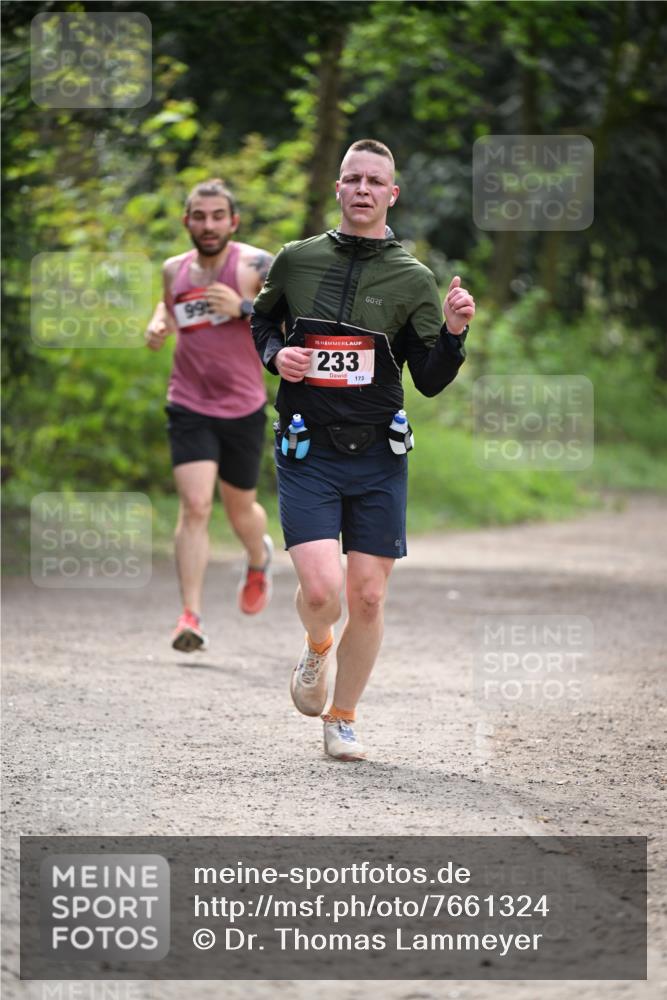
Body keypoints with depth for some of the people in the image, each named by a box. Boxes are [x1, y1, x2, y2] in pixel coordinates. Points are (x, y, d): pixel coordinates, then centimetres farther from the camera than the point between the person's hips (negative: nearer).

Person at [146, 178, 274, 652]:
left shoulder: (256, 266, -9)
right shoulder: (174, 270, 4)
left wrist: (244, 308, -25)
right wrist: (158, 324, 5)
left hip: (244, 408, -1)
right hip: (190, 406, 1)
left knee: (241, 510, 15)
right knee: (194, 506, -15)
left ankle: (258, 560, 50)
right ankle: (191, 616, -16)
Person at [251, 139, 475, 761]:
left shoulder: (412, 279, 2)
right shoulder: (297, 260, 3)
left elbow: (430, 382, 1)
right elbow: (261, 320, 21)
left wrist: (452, 333, -17)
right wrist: (275, 354, 0)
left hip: (378, 458, 1)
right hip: (307, 453, -1)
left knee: (368, 598, 1)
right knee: (321, 589, -16)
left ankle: (343, 719, 21)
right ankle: (317, 650, 20)